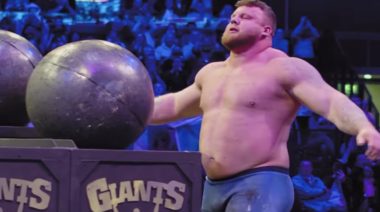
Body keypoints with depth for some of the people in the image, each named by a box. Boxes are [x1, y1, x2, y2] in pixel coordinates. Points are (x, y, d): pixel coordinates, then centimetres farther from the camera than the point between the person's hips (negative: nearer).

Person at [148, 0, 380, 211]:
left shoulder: (283, 69, -8)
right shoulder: (211, 73, 18)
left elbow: (333, 101, -20)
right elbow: (174, 104, 34)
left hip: (260, 186, -9)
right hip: (214, 188, 9)